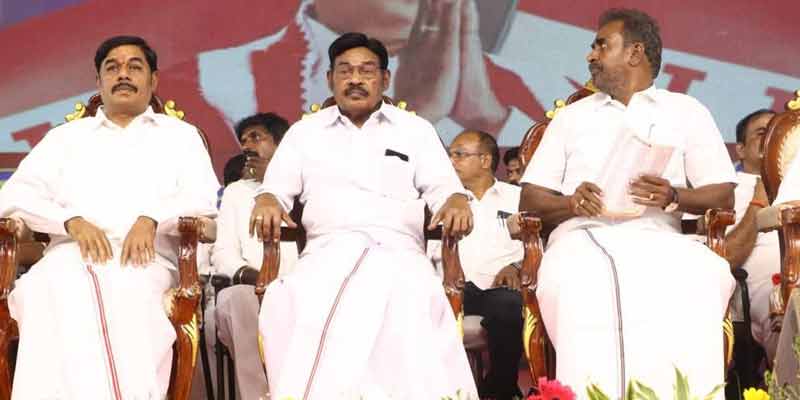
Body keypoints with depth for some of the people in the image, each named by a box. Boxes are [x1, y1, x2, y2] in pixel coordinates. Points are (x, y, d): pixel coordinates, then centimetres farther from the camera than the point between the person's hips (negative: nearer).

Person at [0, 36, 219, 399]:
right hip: (69, 258, 1)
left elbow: (206, 199, 9)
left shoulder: (180, 135, 26)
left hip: (143, 261, -1)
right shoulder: (66, 136, 28)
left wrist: (152, 219, -12)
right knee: (51, 296, -37)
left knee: (128, 300, -39)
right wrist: (72, 221, -6)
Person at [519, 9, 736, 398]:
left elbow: (723, 197, 11)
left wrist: (674, 198, -11)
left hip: (655, 236, -1)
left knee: (703, 275, -37)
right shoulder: (571, 116, 26)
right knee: (579, 284, -38)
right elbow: (529, 200, 19)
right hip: (583, 237, 1)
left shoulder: (687, 112, 19)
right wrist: (570, 203, -4)